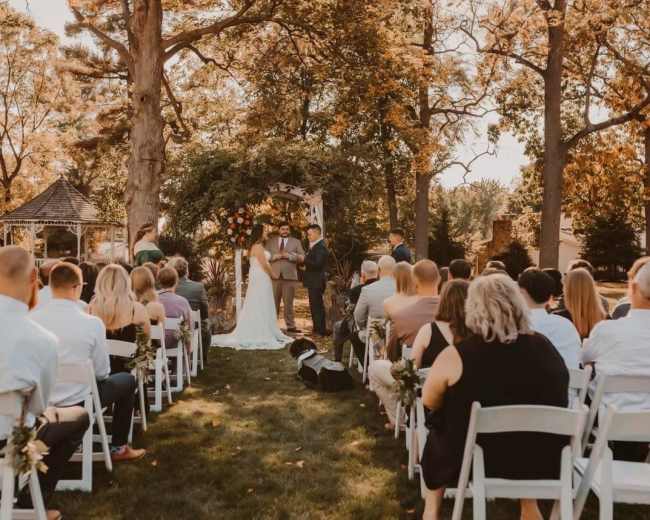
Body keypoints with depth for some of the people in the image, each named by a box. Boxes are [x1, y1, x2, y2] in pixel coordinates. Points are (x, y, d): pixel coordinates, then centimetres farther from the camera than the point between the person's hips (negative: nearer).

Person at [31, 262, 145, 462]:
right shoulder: (92, 323, -20)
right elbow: (102, 372, -10)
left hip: (39, 401, 5)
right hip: (77, 403, -4)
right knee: (127, 380, 21)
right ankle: (118, 448, 26)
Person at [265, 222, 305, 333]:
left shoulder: (296, 242, 11)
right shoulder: (270, 241, 12)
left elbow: (302, 257, 1)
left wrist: (289, 255, -11)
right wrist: (275, 256, -12)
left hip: (289, 276, 0)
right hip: (274, 276, 0)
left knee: (288, 302, 2)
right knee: (273, 302, 2)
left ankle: (290, 326, 4)